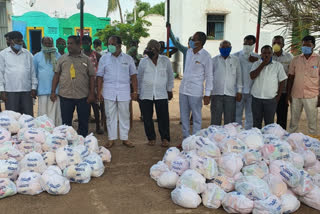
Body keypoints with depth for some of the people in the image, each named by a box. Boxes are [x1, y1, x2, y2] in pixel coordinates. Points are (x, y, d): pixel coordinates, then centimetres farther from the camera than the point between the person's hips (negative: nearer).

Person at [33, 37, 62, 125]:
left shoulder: (58, 56, 10)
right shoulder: (37, 56, 8)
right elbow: (34, 73, 10)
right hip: (43, 90, 0)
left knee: (55, 113, 2)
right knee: (43, 113, 3)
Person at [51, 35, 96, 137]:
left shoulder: (86, 59, 4)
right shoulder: (62, 58, 8)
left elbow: (92, 77, 3)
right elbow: (56, 75, 9)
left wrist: (92, 94, -4)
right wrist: (53, 91, 3)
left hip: (83, 96, -1)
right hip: (65, 95, 1)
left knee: (83, 122, 7)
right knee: (66, 122, 8)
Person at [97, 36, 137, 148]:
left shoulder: (128, 58, 4)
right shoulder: (104, 58, 5)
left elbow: (133, 75, 6)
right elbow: (100, 76, 5)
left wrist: (135, 91, 0)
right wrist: (99, 92, -1)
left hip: (124, 92, 0)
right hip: (109, 92, 0)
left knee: (124, 115, 6)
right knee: (110, 115, 5)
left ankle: (125, 138, 17)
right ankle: (112, 139, 16)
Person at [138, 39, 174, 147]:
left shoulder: (165, 60, 4)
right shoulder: (143, 61, 5)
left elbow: (170, 76, 12)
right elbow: (139, 78, 12)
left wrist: (169, 90, 10)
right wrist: (139, 92, 12)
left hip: (161, 94, -1)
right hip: (146, 94, 1)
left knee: (163, 117, -3)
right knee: (147, 117, 5)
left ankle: (165, 138, 9)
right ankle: (151, 138, 19)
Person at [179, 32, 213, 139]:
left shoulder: (206, 56, -11)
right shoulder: (189, 51, 8)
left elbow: (209, 76, -10)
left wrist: (207, 94, -14)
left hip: (195, 91, -7)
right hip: (183, 89, 7)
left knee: (196, 117, 4)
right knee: (184, 116, 13)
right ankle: (186, 138, 26)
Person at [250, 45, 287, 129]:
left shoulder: (278, 65, 2)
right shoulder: (256, 64, 5)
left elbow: (282, 81, 4)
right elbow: (252, 76, -11)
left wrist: (278, 96, 0)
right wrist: (263, 64, -12)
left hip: (271, 99, -1)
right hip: (256, 98, 1)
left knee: (269, 123, 7)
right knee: (256, 122, 9)